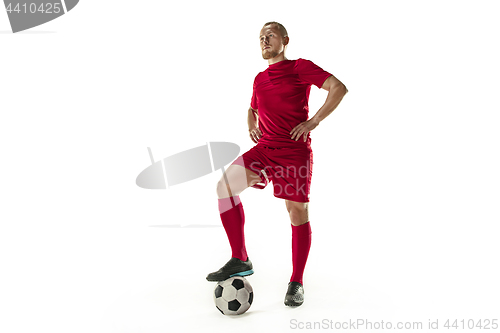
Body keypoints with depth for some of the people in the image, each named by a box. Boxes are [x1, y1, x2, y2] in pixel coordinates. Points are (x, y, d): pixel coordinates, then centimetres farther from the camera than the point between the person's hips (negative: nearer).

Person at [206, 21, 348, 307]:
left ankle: (296, 283, 15)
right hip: (264, 149, 6)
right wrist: (251, 126, 14)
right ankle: (240, 260, -3)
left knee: (298, 214, -2)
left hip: (295, 151, -5)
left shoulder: (299, 67, 0)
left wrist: (313, 122, -14)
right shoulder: (259, 79, 18)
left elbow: (339, 88, -8)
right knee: (225, 185, -13)